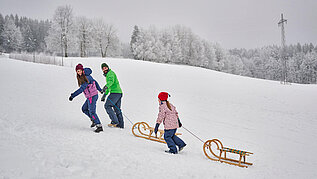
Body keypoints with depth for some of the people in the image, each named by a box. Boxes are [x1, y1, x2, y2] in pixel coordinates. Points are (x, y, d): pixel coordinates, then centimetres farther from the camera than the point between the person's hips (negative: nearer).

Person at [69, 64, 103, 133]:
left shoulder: (86, 78, -20)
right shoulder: (84, 76, 10)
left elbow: (82, 89, -26)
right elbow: (94, 82, 21)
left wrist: (73, 95, -27)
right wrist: (100, 89, 34)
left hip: (92, 96, -10)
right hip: (90, 96, 10)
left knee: (92, 112, -8)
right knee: (84, 109, 20)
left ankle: (99, 126, -6)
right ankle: (94, 120, 23)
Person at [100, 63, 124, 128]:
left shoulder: (110, 73, -5)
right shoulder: (108, 75, 26)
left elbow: (111, 81, -27)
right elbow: (109, 86, 36)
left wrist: (106, 87, -45)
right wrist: (104, 95, 39)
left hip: (115, 92, -10)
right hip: (119, 93, 10)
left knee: (107, 106, -7)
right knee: (117, 108, 12)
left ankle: (114, 121, -9)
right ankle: (121, 124, 14)